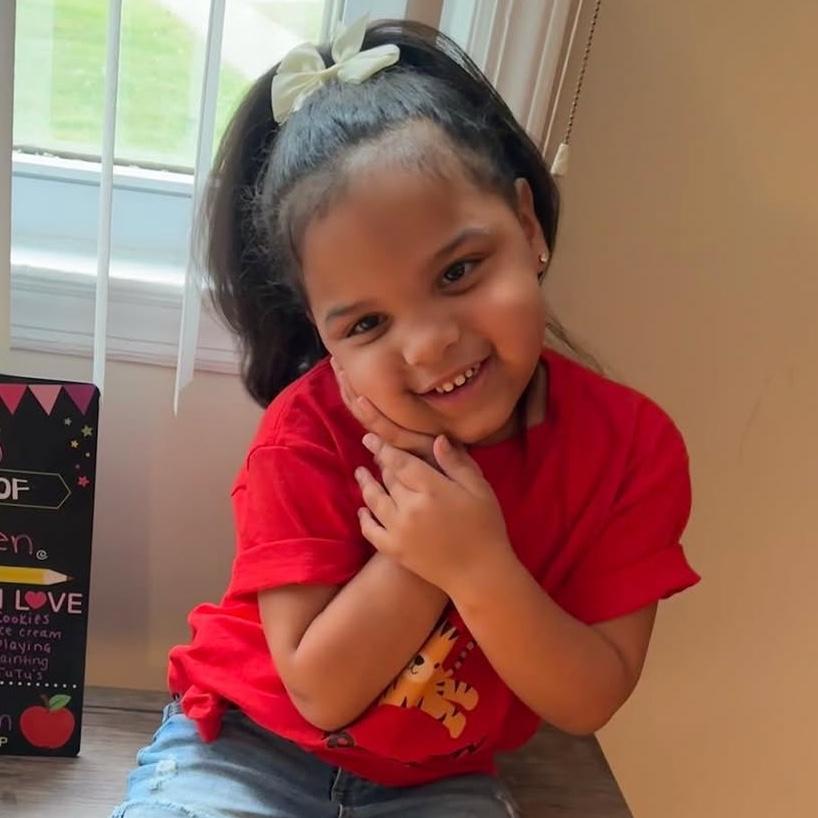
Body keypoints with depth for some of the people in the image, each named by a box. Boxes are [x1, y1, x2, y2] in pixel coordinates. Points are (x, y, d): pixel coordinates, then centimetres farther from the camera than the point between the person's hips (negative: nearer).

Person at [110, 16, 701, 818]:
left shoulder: (634, 445, -16)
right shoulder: (308, 434, -21)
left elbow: (588, 703, -14)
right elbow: (321, 693, -19)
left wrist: (478, 566, -31)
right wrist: (424, 543, -29)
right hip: (252, 752, 0)